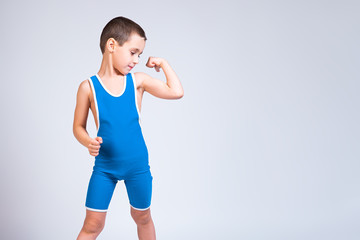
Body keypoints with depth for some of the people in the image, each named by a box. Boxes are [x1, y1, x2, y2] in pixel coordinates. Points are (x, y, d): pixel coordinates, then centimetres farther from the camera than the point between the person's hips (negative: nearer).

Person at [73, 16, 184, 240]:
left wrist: (163, 63, -3)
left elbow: (176, 92, -8)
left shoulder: (138, 81, -3)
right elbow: (79, 126, 0)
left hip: (137, 165, 2)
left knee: (142, 216, 19)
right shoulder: (89, 86, -6)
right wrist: (88, 142, -20)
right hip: (104, 166, -1)